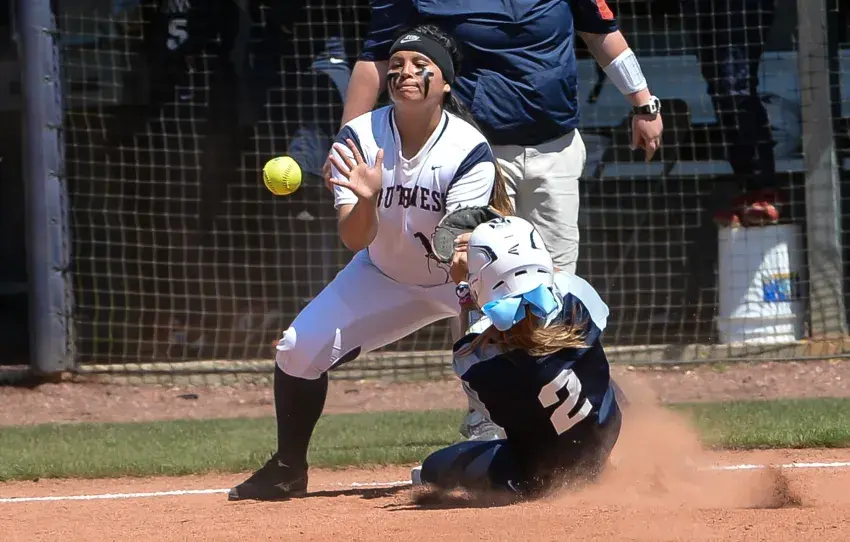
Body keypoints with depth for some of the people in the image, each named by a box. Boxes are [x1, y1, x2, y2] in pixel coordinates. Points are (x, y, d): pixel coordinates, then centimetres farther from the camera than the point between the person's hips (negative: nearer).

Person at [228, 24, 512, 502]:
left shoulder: (471, 151, -26)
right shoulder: (359, 138, -20)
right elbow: (355, 239, -25)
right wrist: (368, 201, -47)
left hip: (461, 276, -3)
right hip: (385, 276, 3)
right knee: (299, 350, -8)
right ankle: (288, 470, 16)